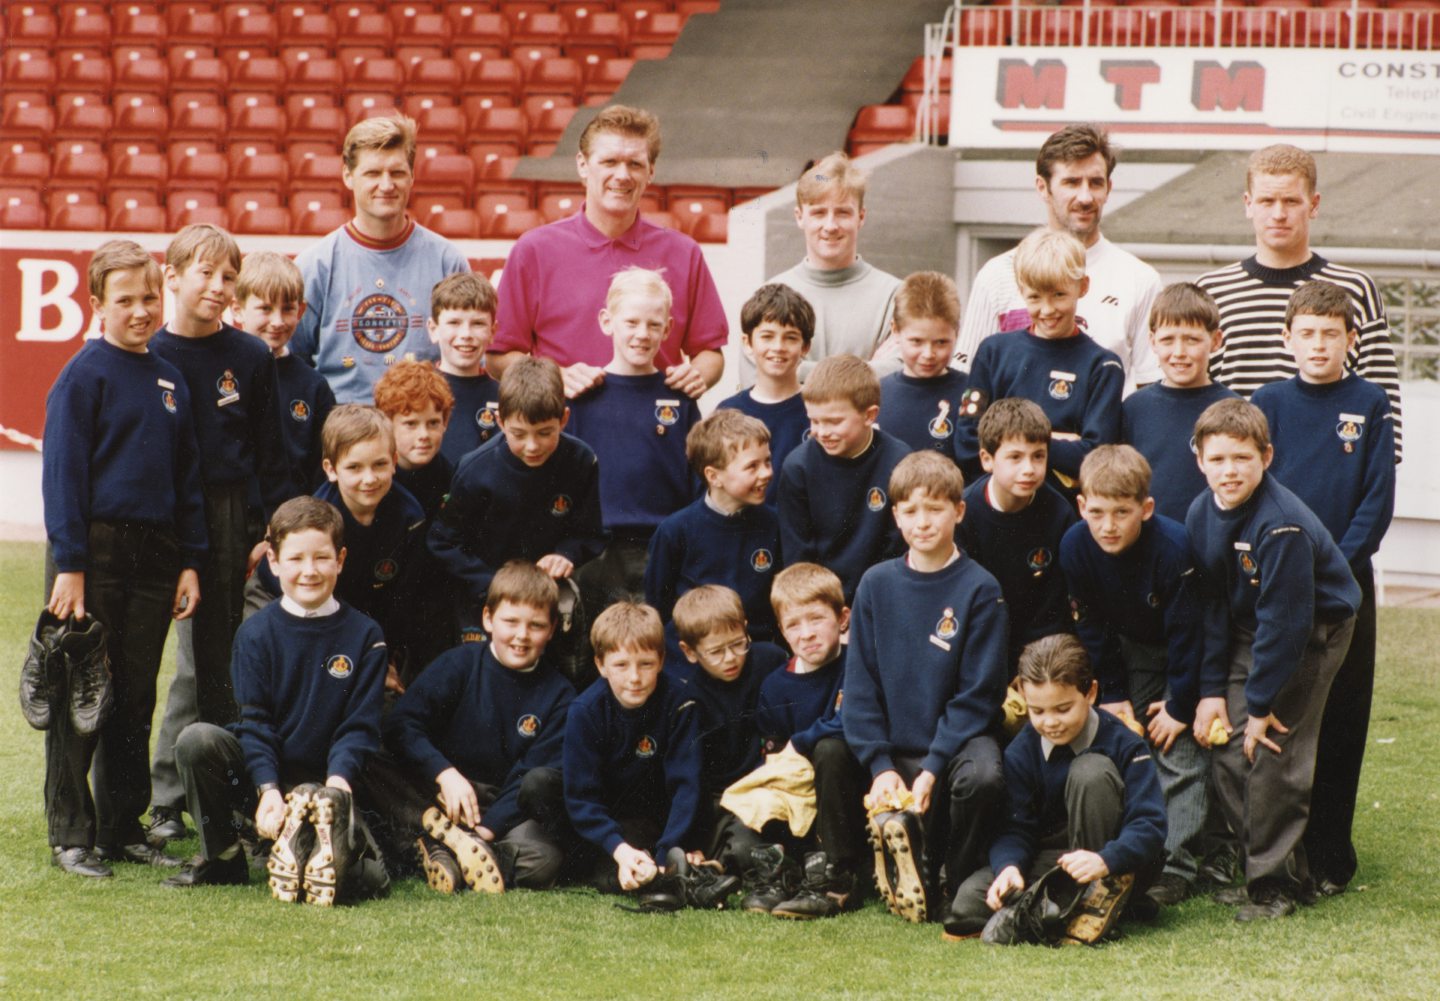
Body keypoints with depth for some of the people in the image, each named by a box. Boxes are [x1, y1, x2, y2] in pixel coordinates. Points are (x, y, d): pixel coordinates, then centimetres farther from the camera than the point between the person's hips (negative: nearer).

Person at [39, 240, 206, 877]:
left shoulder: (169, 381, 12)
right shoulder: (84, 375, -6)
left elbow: (188, 478, 16)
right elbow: (63, 473, -10)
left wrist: (190, 561, 10)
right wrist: (69, 565, -15)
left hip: (154, 554, 6)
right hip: (95, 552, -6)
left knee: (136, 701, 10)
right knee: (80, 698, 0)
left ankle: (124, 828, 18)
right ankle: (71, 835, 6)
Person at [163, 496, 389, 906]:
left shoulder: (365, 636, 0)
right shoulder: (256, 633, -1)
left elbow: (359, 727, -3)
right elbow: (254, 720, -6)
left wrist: (338, 784, -20)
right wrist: (268, 789, -21)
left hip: (324, 781, -3)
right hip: (261, 776, 3)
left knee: (368, 878, -29)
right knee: (197, 740, -28)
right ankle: (221, 856, -10)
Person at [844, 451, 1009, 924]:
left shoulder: (979, 588, -6)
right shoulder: (876, 585, 3)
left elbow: (978, 693, -8)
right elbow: (861, 686, 3)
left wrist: (933, 769, -16)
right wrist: (880, 765, -8)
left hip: (960, 738, -2)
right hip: (898, 750, 2)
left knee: (982, 776, -33)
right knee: (891, 825, -19)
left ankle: (965, 881, -8)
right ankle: (919, 882, 16)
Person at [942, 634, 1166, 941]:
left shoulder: (1124, 745, -13)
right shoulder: (1020, 753, -2)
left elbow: (1149, 825, -21)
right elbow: (1015, 828, -4)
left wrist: (1104, 861, -41)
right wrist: (1009, 866, -29)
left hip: (1117, 867, -3)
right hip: (1050, 863, 3)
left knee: (1090, 772, -27)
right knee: (972, 897, -23)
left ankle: (1101, 897, -22)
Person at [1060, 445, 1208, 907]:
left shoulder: (1174, 547, -34)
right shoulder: (1076, 546, -21)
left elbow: (1186, 632, -24)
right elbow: (1091, 625, -7)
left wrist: (1181, 705, -18)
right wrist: (1113, 694, -5)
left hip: (1186, 655, -5)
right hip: (1131, 650, 5)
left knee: (1181, 752, -13)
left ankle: (1174, 866, -12)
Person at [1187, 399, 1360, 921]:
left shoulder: (1281, 524, -29)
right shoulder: (1201, 515, -6)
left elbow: (1285, 621, -25)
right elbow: (1210, 605, 2)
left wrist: (1261, 704, -20)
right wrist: (1212, 689, -3)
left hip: (1313, 632, -7)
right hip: (1249, 635, 7)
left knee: (1273, 752, -12)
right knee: (1226, 750, 1)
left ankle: (1275, 882, -2)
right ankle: (1260, 863, 15)